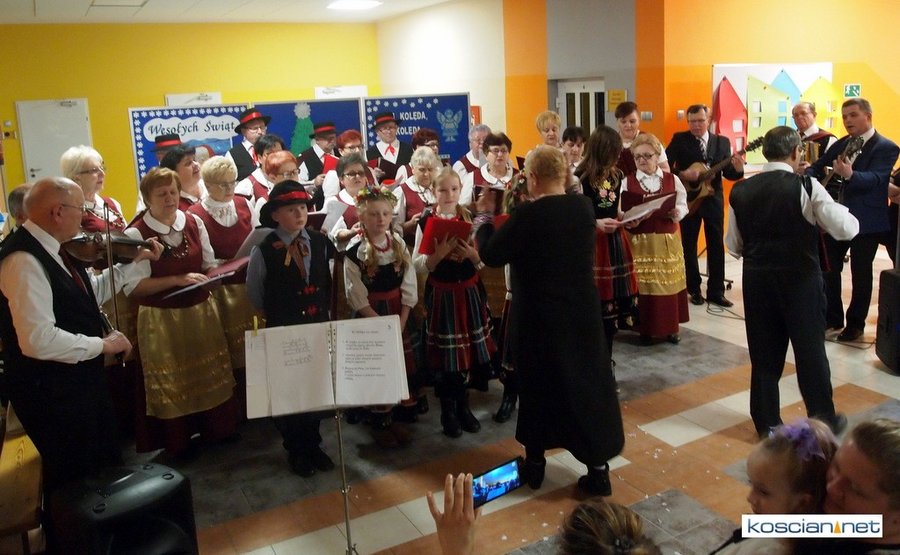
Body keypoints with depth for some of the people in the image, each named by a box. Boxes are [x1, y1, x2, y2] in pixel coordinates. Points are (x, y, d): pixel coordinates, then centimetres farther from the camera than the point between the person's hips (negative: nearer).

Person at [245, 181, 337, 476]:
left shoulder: (321, 243, -2)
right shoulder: (263, 251, -12)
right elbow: (254, 294, 0)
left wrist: (325, 311, 5)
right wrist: (277, 315, 7)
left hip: (320, 327, 3)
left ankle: (313, 444, 33)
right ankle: (295, 450, 31)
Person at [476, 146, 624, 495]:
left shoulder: (528, 214, -19)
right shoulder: (584, 206, -3)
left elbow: (490, 255, -12)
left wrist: (484, 218, 2)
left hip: (539, 316, -4)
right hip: (582, 310, 4)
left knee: (538, 385, 12)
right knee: (588, 380, 11)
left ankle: (535, 463, 27)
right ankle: (599, 468, 14)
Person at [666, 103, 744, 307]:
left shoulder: (722, 142, 3)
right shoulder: (679, 139, -4)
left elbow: (728, 173, -1)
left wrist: (737, 169, -21)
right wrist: (682, 175, -23)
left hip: (713, 199, 2)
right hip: (689, 199, -2)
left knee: (716, 246, 6)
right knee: (689, 246, 7)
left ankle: (716, 291, 16)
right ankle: (694, 290, 20)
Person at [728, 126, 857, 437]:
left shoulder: (741, 191, -1)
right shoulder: (806, 187, -12)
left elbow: (733, 246, 4)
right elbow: (847, 229, -13)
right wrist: (838, 208, 6)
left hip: (757, 280, 3)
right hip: (801, 279, -3)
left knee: (764, 353, 12)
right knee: (810, 350, 11)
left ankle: (767, 424, 21)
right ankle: (824, 421, 27)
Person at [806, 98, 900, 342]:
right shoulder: (841, 144, 9)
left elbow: (875, 179, -26)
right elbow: (817, 167, 9)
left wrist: (849, 175, -46)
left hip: (866, 220, -6)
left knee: (861, 273, 4)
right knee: (828, 267, 10)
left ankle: (856, 323, 18)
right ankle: (832, 317, 25)